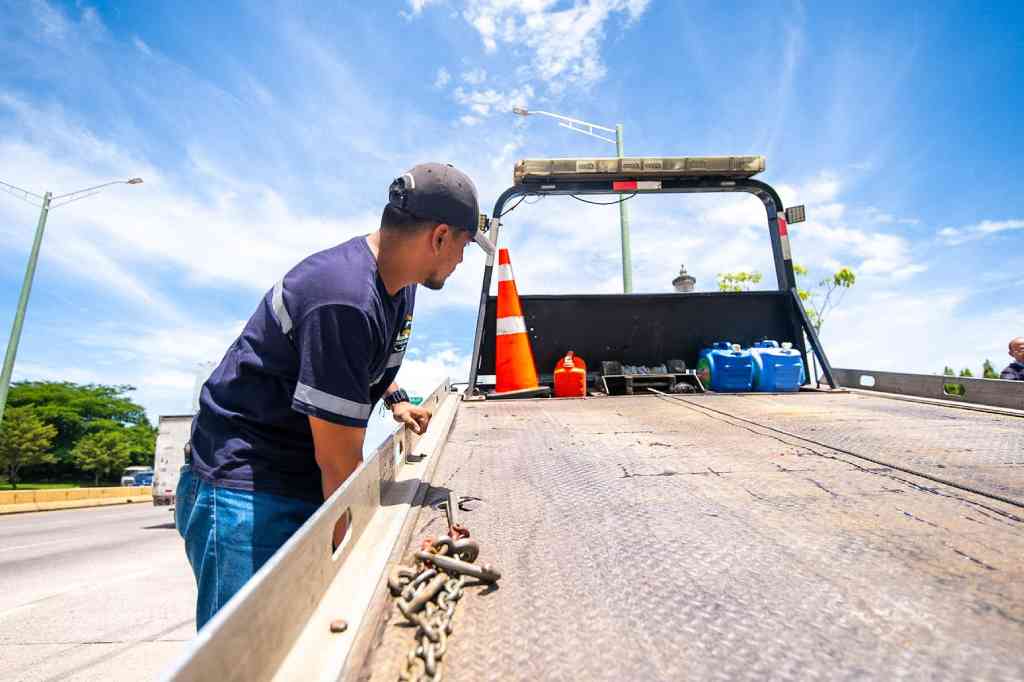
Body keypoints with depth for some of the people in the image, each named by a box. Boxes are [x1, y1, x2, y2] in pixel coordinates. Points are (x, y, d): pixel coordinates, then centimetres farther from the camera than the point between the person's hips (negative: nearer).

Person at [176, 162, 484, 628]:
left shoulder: (399, 285, 4)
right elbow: (337, 459, -23)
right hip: (245, 494, -8)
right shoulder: (343, 300, -28)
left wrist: (395, 399, 14)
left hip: (306, 488, 9)